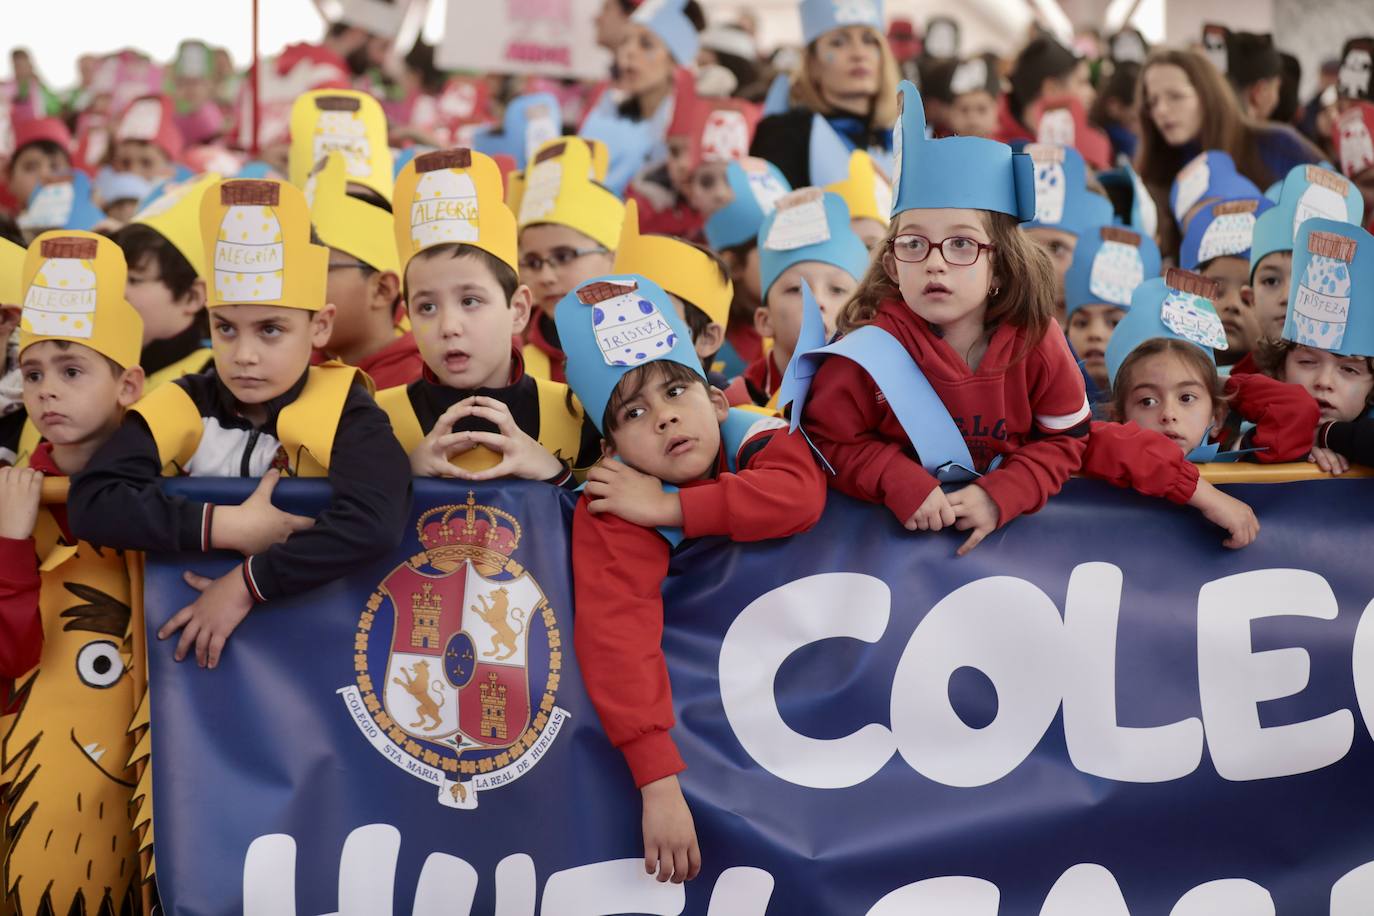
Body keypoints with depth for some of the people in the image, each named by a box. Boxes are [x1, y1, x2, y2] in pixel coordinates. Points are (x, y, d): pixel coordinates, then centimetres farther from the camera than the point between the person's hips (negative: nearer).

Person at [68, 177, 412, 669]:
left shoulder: (344, 412, -10)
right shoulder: (183, 406, -4)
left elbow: (375, 522, -27)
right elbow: (91, 502, -16)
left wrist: (249, 583, -24)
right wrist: (229, 527, -21)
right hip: (195, 641, 1)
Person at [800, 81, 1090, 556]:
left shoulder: (1034, 342, -10)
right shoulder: (873, 346, -15)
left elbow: (1064, 439, 0)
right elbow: (829, 438, -7)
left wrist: (1000, 495, -16)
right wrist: (900, 483, -22)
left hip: (1010, 522, -1)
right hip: (901, 530, 1)